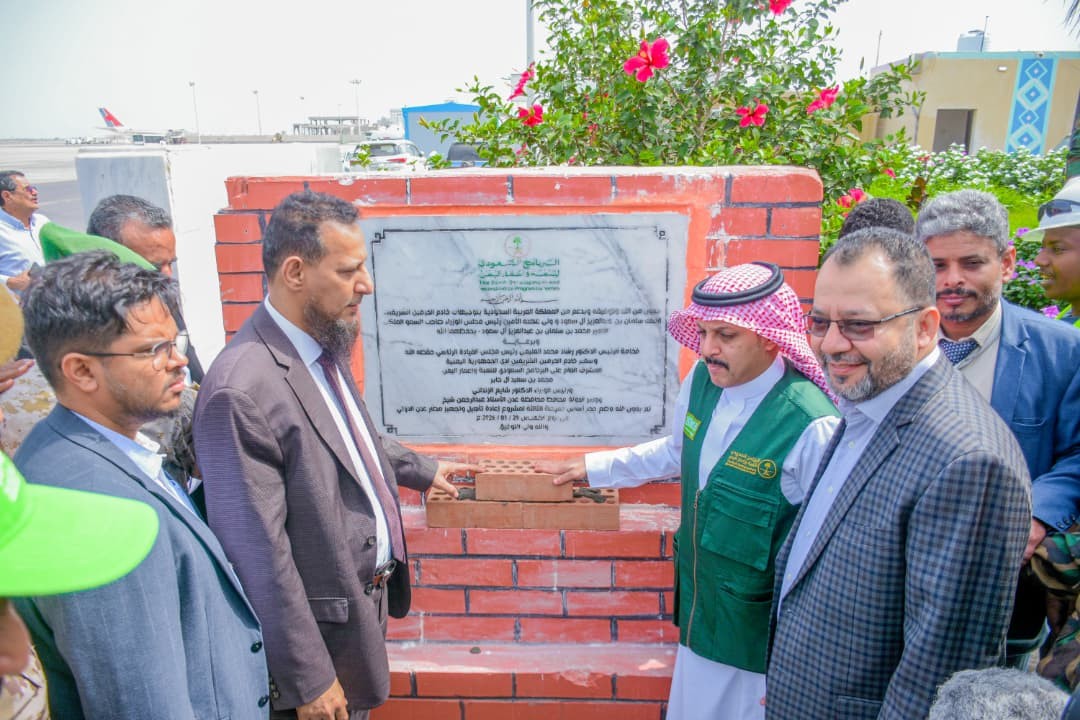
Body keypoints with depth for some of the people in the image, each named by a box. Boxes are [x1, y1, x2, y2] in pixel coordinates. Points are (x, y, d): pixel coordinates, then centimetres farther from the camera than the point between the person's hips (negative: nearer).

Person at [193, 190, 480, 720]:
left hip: (367, 595, 8)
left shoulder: (324, 343, -2)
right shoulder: (241, 390, -29)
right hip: (321, 632, -8)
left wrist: (421, 471, 28)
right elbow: (259, 554, -25)